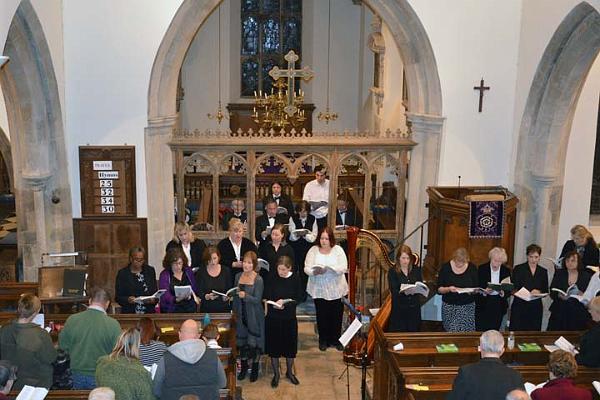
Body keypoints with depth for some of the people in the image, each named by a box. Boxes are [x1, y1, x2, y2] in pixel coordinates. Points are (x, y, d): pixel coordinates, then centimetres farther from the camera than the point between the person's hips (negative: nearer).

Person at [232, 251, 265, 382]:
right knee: (241, 341, 13)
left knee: (254, 342, 2)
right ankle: (244, 367, 29)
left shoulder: (258, 280, -14)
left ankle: (255, 369, 20)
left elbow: (257, 300, -18)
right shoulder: (238, 276, 3)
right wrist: (235, 311, 13)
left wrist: (245, 296, -34)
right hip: (241, 314, 5)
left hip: (254, 316, -5)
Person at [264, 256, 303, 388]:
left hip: (289, 317, 0)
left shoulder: (295, 279, -7)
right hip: (273, 317, 0)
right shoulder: (272, 278, -7)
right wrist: (275, 303, -24)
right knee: (274, 345, 7)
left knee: (290, 344, 12)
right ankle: (276, 374, 24)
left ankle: (289, 372, 34)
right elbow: (266, 296, -5)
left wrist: (285, 303, -19)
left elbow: (298, 298, -5)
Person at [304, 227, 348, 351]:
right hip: (319, 290, 0)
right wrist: (314, 272, -26)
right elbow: (306, 268, -4)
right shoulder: (313, 250, 2)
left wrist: (328, 269, -24)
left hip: (336, 290, 0)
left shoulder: (338, 250, 0)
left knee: (336, 315, 5)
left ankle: (335, 339, 22)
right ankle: (323, 340, 20)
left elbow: (343, 267, -10)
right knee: (322, 315, 4)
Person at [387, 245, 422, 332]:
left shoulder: (416, 270, 8)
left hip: (414, 308, 3)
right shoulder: (392, 272, -3)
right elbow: (393, 291, -10)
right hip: (399, 309, -3)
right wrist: (403, 292, -30)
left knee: (414, 331, 5)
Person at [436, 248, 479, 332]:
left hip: (468, 307, 1)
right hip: (449, 307, -1)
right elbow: (439, 289, -1)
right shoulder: (445, 267, -2)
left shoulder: (472, 268, 2)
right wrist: (448, 289, -20)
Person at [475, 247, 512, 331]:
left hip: (498, 307, 2)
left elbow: (509, 291, 5)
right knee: (481, 332, -2)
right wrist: (485, 292, -20)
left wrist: (503, 293, -16)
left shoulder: (506, 271, 3)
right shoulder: (482, 269, -3)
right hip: (483, 306, -1)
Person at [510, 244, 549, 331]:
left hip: (536, 308, 3)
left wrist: (539, 292, -11)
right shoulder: (518, 269, 1)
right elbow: (513, 289, -2)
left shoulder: (543, 271, 11)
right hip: (519, 307, -3)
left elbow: (546, 291, 11)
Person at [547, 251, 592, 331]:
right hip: (559, 314, 1)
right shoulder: (558, 274, 9)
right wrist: (559, 295, -14)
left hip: (578, 315, -1)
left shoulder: (586, 276, 5)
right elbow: (552, 293, 6)